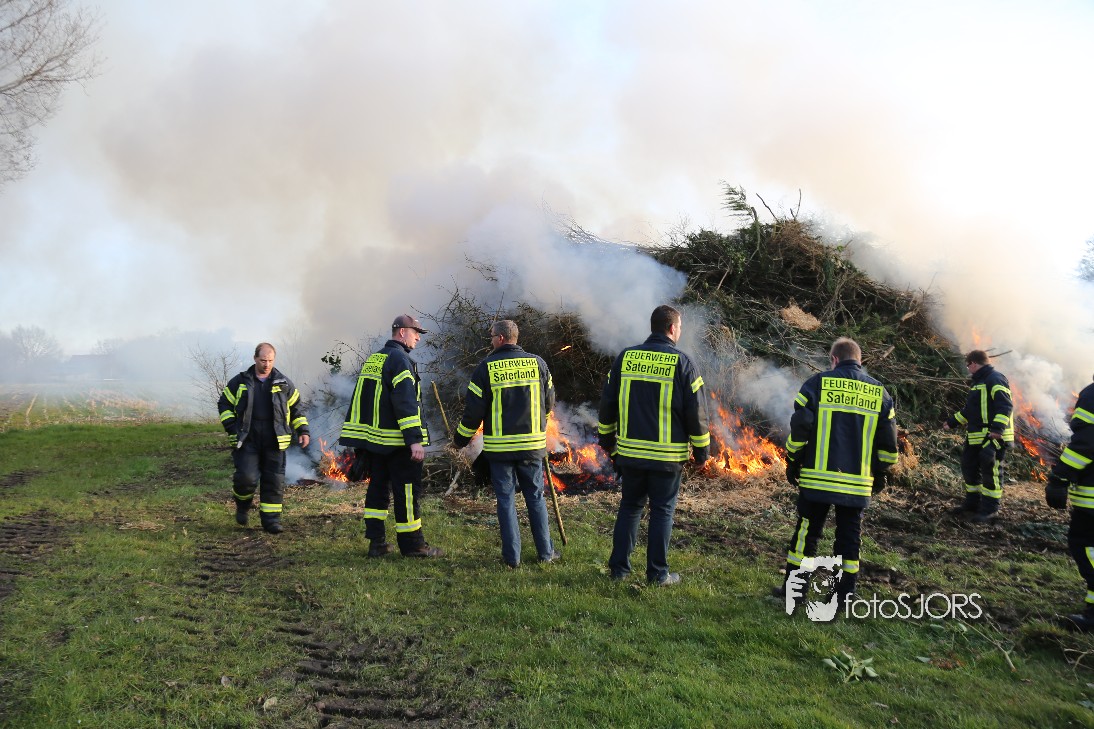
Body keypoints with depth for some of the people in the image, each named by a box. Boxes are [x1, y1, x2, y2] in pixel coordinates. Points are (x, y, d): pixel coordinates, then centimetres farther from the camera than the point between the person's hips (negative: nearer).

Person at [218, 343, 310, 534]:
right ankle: (242, 506, 19)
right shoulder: (240, 382, 6)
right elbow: (224, 404, 11)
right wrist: (232, 428, -1)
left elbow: (296, 408, 15)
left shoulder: (284, 383, 8)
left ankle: (271, 518, 13)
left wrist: (302, 430, 5)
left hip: (274, 442, 1)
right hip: (247, 440, -1)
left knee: (274, 481, 1)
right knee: (247, 477, -12)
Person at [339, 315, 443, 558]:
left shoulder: (372, 359, 16)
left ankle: (376, 543, 17)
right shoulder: (400, 360, -13)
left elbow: (362, 400, 20)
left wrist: (361, 442, 24)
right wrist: (415, 440, -25)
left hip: (372, 438, 9)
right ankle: (412, 545, 6)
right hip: (397, 441, -9)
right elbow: (406, 403, -22)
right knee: (407, 491, -1)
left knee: (378, 487, 13)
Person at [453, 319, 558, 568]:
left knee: (506, 499, 7)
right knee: (535, 497, 13)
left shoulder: (486, 367, -6)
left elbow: (473, 410, -4)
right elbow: (549, 402, 10)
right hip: (532, 445, 2)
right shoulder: (537, 363, 1)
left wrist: (460, 439, 11)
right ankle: (545, 552, 18)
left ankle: (512, 556, 10)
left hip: (499, 446, -2)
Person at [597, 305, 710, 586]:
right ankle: (657, 573, 15)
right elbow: (696, 411, -7)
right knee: (662, 511, 8)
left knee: (629, 507, 16)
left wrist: (607, 438, 19)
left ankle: (619, 567, 20)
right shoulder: (681, 362, -8)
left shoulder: (625, 357, 3)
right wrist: (701, 448, 4)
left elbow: (607, 402, 7)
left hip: (630, 452, 3)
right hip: (668, 456, -3)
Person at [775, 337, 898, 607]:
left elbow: (799, 428, -5)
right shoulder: (879, 392, 7)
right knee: (849, 536, 11)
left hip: (817, 478, -2)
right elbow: (888, 441, 9)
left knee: (806, 533, 7)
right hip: (858, 483, 2)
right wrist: (881, 473, 19)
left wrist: (793, 462, 6)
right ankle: (845, 594, 18)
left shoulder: (817, 383, -3)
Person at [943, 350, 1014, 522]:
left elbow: (1005, 406, -24)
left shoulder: (995, 379, -13)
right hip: (975, 437, 10)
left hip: (993, 437, -10)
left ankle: (990, 508, 4)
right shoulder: (978, 381, 20)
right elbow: (969, 410, 29)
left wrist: (997, 428, -33)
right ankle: (973, 502, 27)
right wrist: (952, 421, 31)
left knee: (990, 471, -4)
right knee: (969, 467, 15)